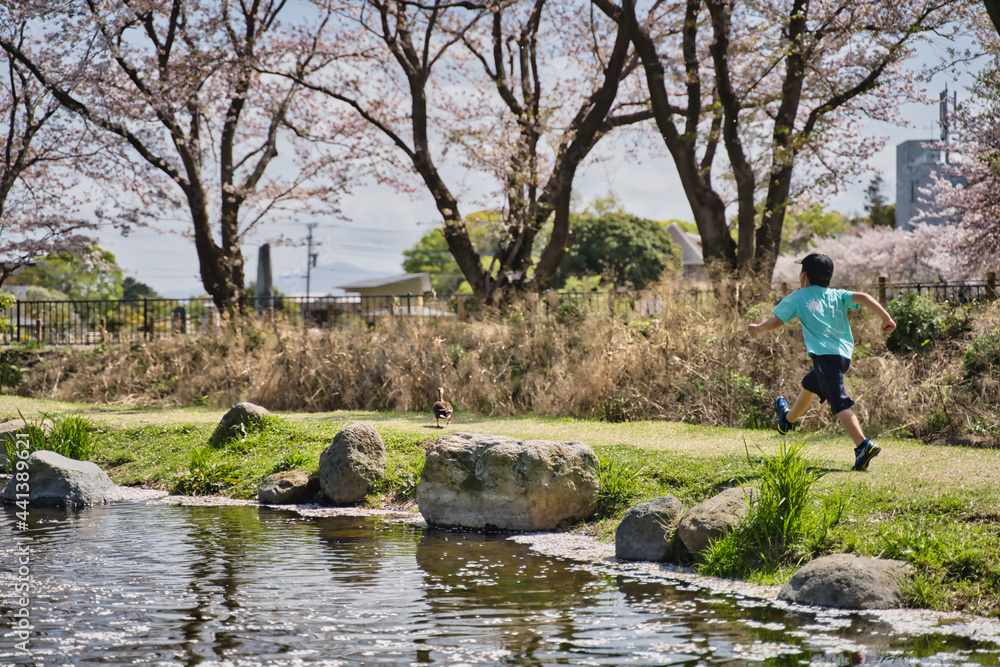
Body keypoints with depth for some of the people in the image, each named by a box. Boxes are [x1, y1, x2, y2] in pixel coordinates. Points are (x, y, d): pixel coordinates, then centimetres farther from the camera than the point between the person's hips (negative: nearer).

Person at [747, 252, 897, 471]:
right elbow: (862, 297, 0)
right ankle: (788, 419, 57)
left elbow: (775, 322, 5)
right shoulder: (837, 295, 15)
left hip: (825, 354, -7)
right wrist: (886, 318, -3)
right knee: (808, 385, 32)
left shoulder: (796, 298, 6)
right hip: (845, 353, 7)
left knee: (839, 403, -16)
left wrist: (757, 329, 24)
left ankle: (864, 445, -32)